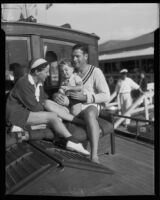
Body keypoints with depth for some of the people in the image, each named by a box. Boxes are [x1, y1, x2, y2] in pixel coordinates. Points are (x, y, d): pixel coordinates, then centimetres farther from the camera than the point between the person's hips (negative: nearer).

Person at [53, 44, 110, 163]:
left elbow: (106, 96, -5)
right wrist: (57, 96, -12)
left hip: (90, 106, -4)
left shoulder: (95, 72, 2)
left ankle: (94, 156, -44)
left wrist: (85, 97, -18)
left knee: (89, 113, -41)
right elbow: (62, 91, 14)